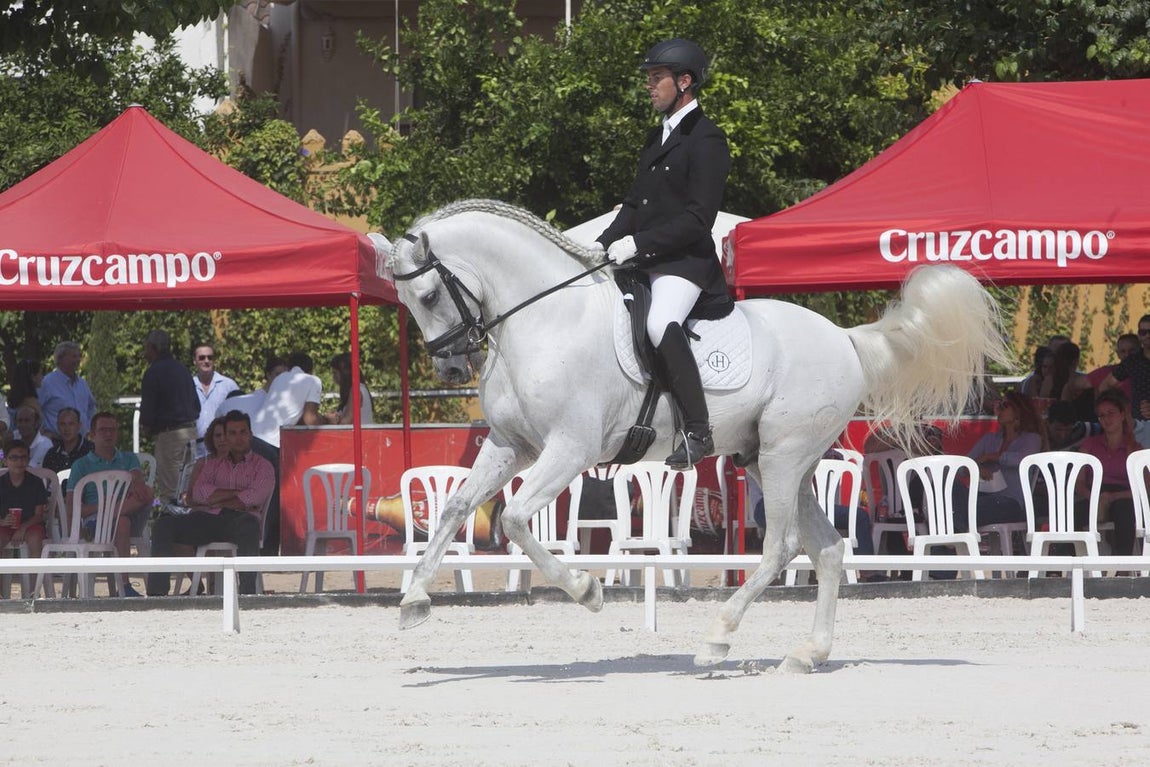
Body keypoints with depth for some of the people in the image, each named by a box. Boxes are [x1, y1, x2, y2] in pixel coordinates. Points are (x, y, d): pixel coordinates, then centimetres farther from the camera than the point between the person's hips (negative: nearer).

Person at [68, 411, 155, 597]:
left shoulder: (128, 459, 25)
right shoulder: (82, 465, 16)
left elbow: (138, 479, 1)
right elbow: (70, 505, 5)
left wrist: (135, 486, -27)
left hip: (131, 515, 2)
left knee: (147, 493, -29)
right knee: (122, 522, -40)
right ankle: (124, 585, -44)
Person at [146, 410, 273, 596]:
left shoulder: (262, 466, 19)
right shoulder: (213, 464, 29)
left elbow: (254, 498, -2)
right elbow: (199, 493, 9)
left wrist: (215, 499, 0)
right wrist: (237, 493, 1)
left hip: (237, 518, -3)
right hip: (207, 519, 4)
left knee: (249, 524, -42)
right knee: (164, 524, -21)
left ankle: (247, 593, -45)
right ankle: (157, 592, -28)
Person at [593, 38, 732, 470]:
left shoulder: (705, 140, -9)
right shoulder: (658, 139, 20)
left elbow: (698, 218, -17)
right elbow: (635, 203, 21)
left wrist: (638, 243, -21)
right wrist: (605, 243, 4)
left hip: (685, 261, -11)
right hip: (643, 262, 11)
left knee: (661, 324, -33)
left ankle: (698, 430, -32)